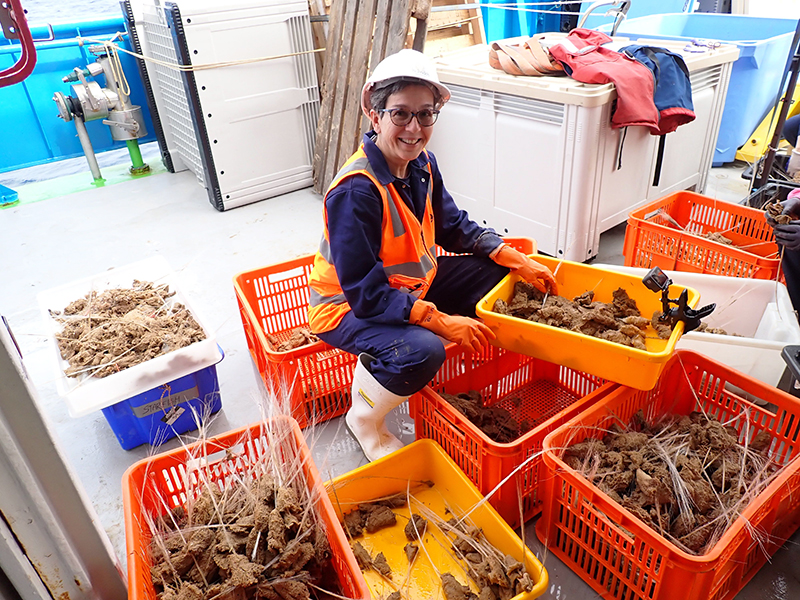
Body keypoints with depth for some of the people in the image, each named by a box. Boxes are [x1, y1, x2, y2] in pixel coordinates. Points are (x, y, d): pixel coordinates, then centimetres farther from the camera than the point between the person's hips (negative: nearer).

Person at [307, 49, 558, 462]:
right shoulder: (355, 191, -30)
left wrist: (519, 261, -2)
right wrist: (442, 322, -31)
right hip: (348, 305, -8)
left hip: (410, 285, 9)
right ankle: (364, 420, -1)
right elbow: (365, 292, -30)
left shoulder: (422, 164, -4)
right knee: (421, 351, -36)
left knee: (494, 271, 4)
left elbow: (454, 228, 8)